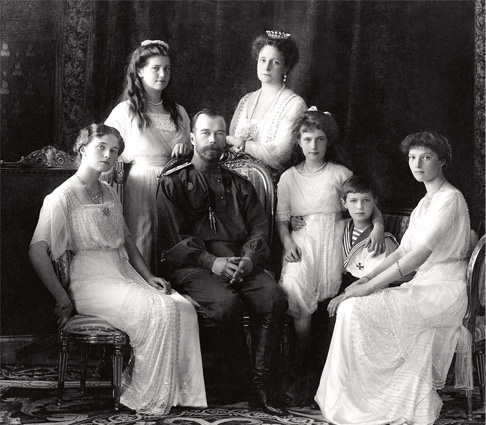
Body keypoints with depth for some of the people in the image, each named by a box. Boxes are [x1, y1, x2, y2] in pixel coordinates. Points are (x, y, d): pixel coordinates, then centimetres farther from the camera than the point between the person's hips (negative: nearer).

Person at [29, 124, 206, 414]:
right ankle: (147, 399, -14)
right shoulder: (64, 196, -7)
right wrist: (63, 300, -14)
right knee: (160, 311, -27)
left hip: (124, 273, 8)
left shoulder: (109, 194, 18)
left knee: (184, 307, -15)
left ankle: (180, 392, -10)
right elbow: (37, 251, -14)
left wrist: (149, 277, 9)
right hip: (91, 280, -8)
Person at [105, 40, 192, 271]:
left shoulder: (178, 112, 14)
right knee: (140, 249, -6)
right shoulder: (125, 111, 1)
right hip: (140, 185, -4)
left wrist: (185, 148, 4)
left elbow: (189, 154, 24)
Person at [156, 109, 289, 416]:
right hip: (194, 264, -3)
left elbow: (259, 228, 12)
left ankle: (260, 385, -19)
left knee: (274, 298, -26)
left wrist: (249, 259, -10)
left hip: (241, 262, 3)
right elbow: (173, 237, 0)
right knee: (226, 302, -34)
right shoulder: (174, 182, 11)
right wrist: (211, 262, -14)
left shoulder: (239, 184, 23)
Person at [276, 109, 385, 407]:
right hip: (301, 243, 1)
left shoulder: (340, 173, 11)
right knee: (299, 305, -23)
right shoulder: (289, 177, 16)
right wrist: (288, 242, -7)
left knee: (328, 309, -19)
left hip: (332, 242, -1)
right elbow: (281, 218, 12)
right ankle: (304, 373, -11)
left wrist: (378, 226, -11)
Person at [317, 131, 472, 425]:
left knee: (355, 308, -21)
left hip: (443, 293, -9)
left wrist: (369, 287, -22)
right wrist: (366, 279, 1)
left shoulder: (450, 199, -12)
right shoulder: (426, 202, 19)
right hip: (424, 288, 9)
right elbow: (403, 251, 16)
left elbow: (419, 255, -21)